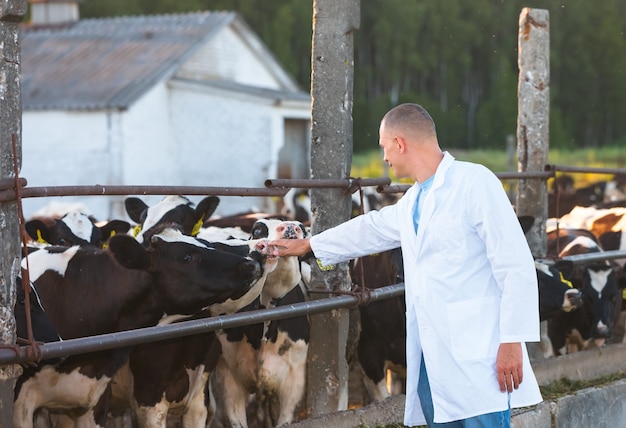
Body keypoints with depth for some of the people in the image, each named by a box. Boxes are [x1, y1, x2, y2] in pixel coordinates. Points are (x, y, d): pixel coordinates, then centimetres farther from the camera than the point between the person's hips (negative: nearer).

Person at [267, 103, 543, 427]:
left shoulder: (475, 182, -8)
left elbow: (516, 266, -12)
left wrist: (512, 341, -17)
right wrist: (306, 245, 49)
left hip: (477, 358, -8)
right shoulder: (414, 200, 19)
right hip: (431, 357, 8)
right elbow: (371, 228, 38)